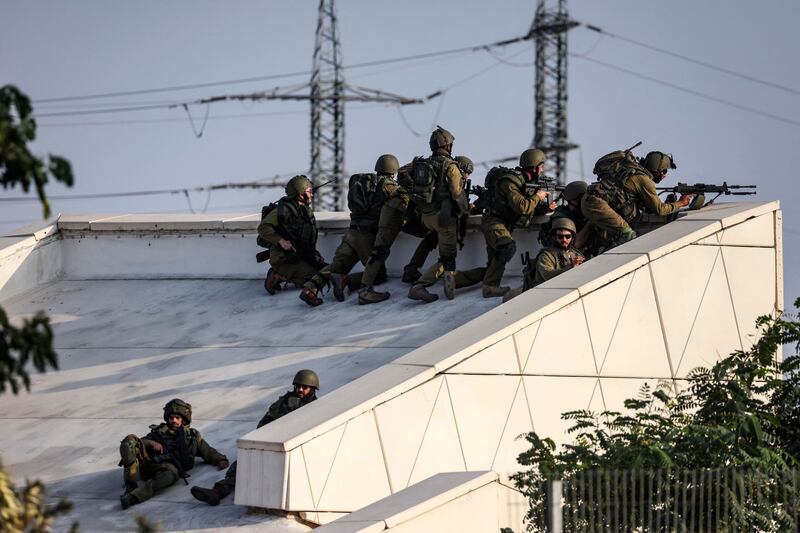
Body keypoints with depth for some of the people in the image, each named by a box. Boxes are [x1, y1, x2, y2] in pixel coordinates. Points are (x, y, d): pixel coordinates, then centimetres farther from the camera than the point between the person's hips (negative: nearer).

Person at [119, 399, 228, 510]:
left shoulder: (192, 436, 35)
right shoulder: (160, 431, 36)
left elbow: (209, 452, 30)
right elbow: (141, 442, 23)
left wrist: (221, 460, 9)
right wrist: (151, 443, 0)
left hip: (167, 466, -2)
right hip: (148, 462, 2)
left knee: (171, 473, -42)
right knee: (130, 440, -25)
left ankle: (134, 496, -57)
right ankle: (131, 484, -37)